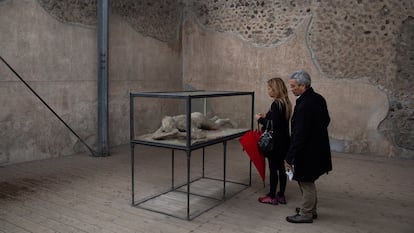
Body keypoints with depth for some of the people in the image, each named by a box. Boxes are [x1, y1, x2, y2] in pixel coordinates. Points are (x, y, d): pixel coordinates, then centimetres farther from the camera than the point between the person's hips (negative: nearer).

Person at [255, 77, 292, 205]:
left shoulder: (276, 104, -19)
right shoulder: (285, 102, 8)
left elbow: (274, 125, -23)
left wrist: (260, 119, -11)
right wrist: (266, 116, 11)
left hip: (275, 142, -9)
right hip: (283, 141, 9)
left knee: (273, 169, 2)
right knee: (281, 168, 14)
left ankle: (272, 197, 13)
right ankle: (281, 195, 24)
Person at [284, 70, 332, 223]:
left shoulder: (304, 105, -26)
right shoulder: (318, 99, 3)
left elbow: (299, 135, -26)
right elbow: (326, 120, 16)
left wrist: (289, 158, -21)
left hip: (308, 151, -9)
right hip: (318, 148, 10)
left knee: (306, 182, 6)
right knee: (307, 181, 22)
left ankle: (306, 214, 21)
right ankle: (311, 209, 35)